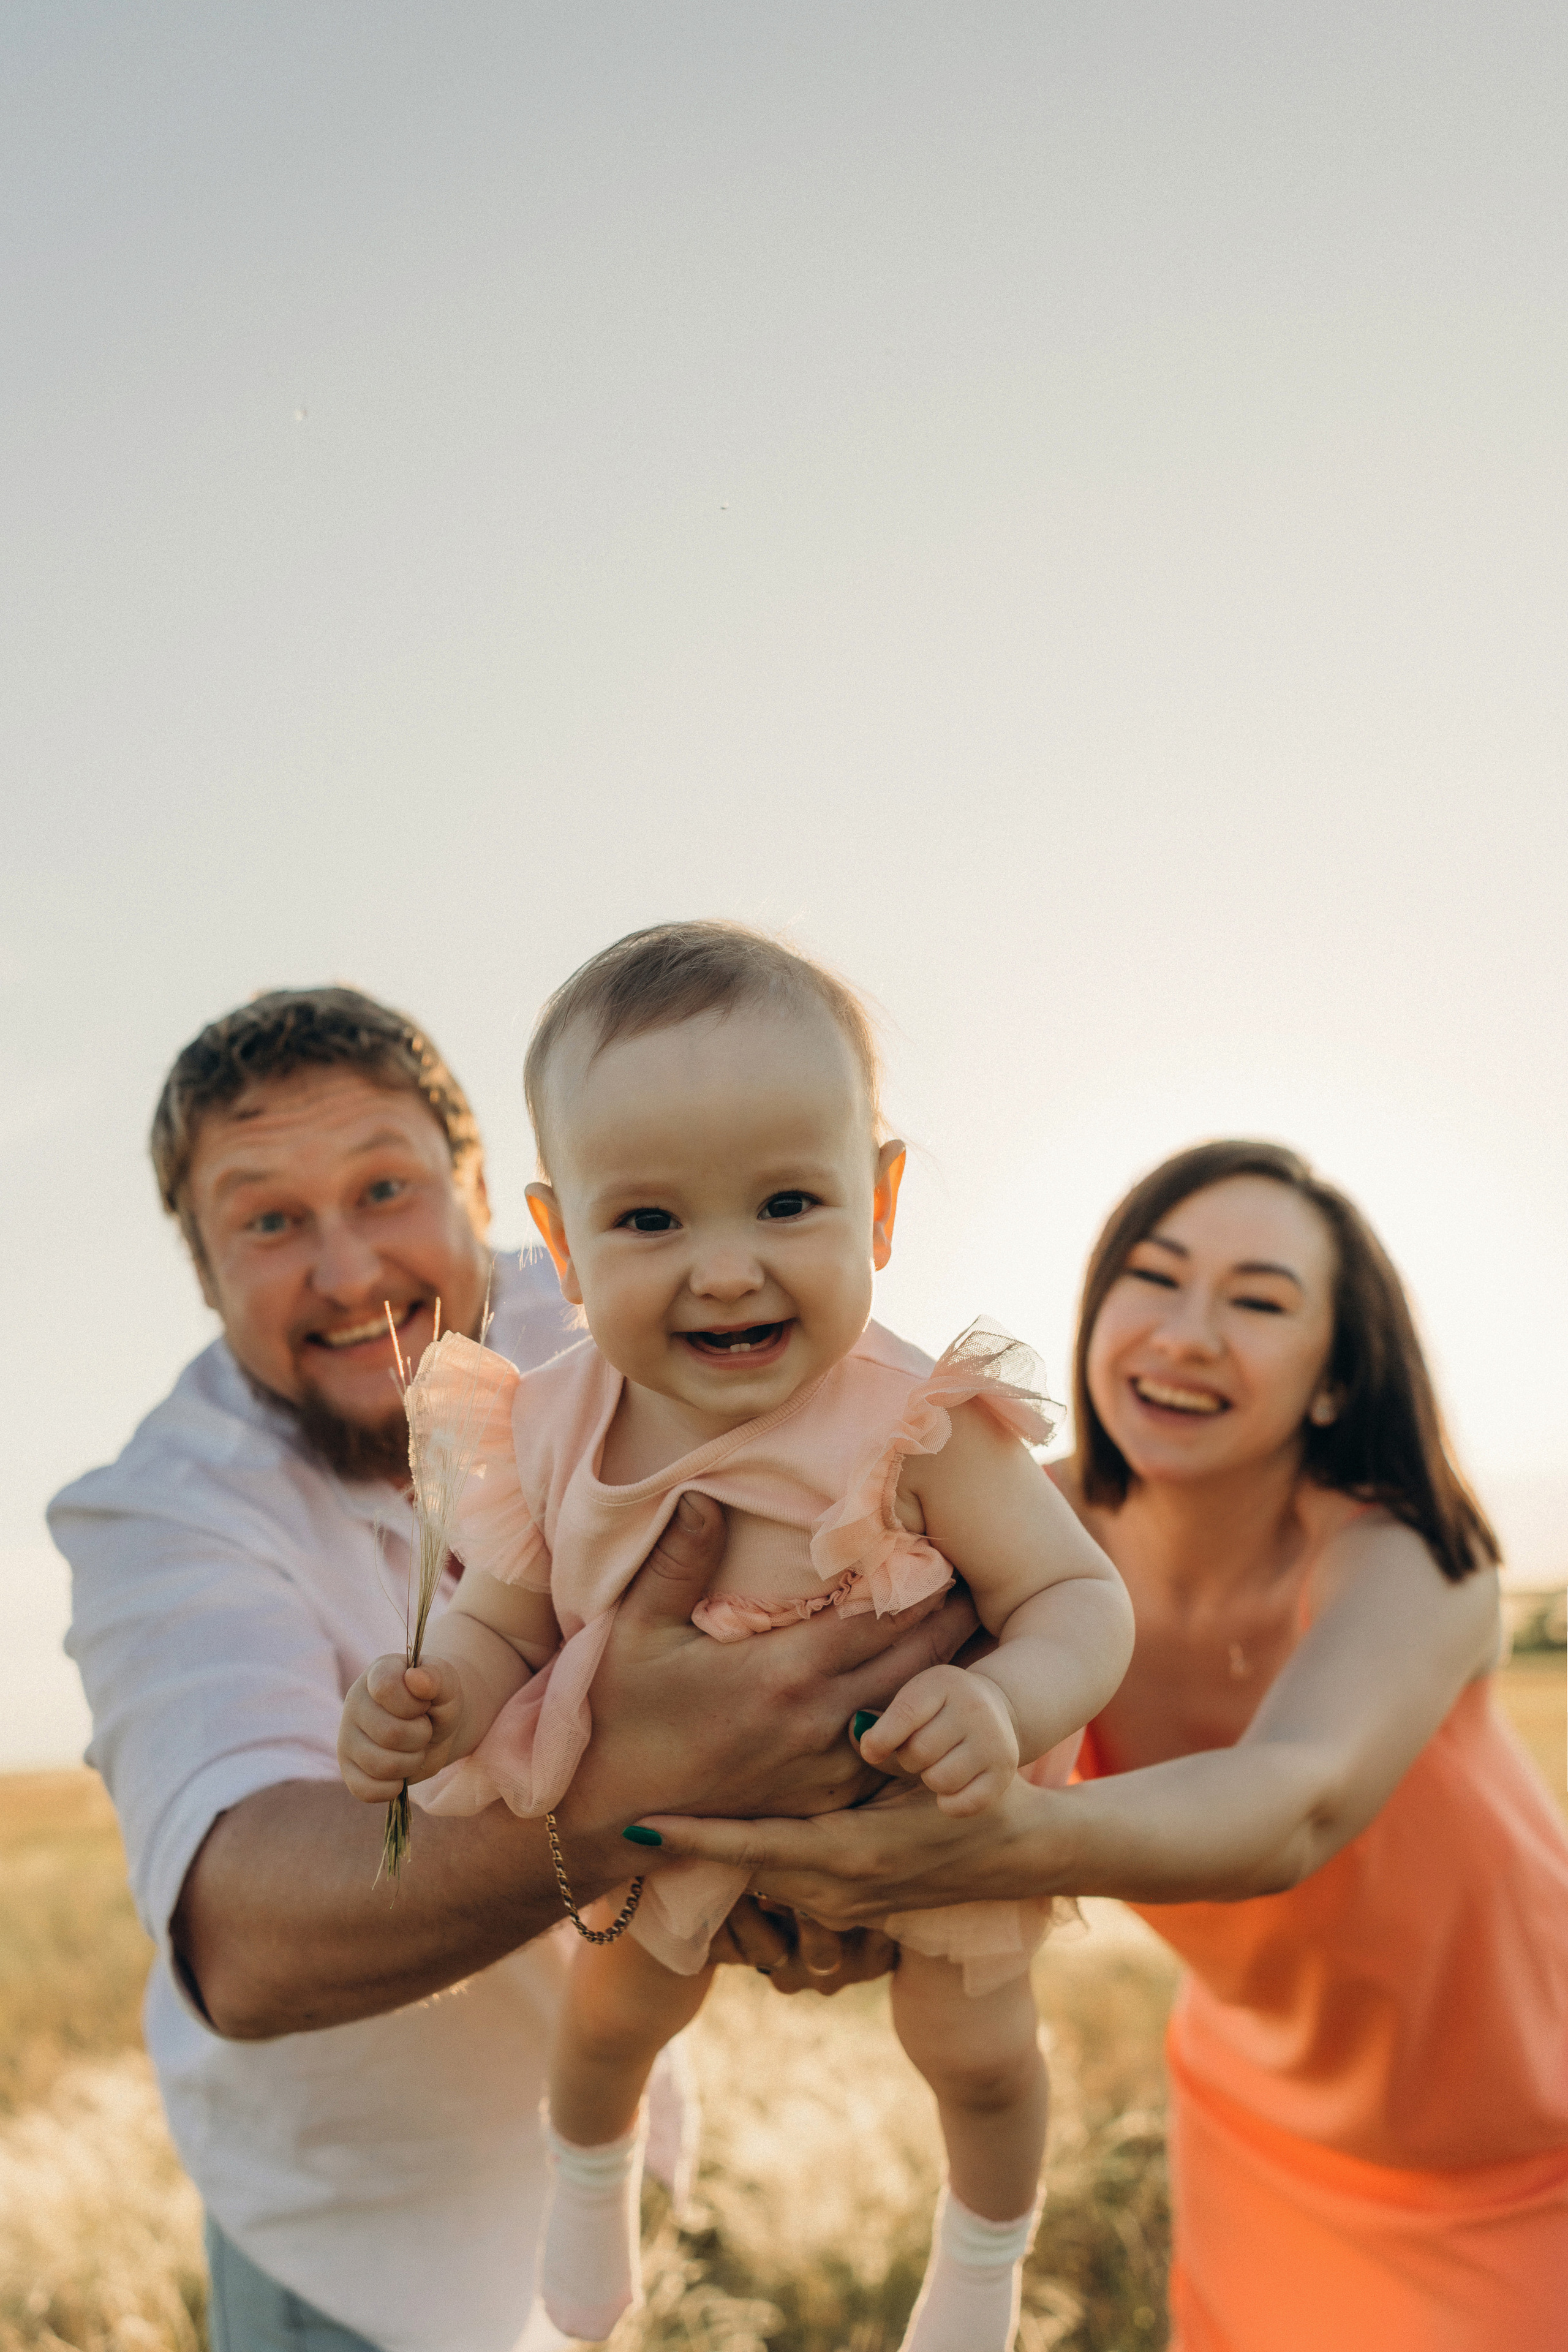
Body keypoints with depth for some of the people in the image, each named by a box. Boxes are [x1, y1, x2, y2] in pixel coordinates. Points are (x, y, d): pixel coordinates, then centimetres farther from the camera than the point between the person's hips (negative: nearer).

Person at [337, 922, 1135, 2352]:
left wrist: (1004, 1703, -48)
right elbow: (502, 1627, -9)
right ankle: (592, 2168, 60)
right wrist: (435, 1702, -31)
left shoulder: (920, 1429, -34)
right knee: (617, 2002, 21)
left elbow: (1080, 1600, -28)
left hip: (919, 1805, -2)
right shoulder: (550, 1439, -24)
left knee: (976, 2047, 12)